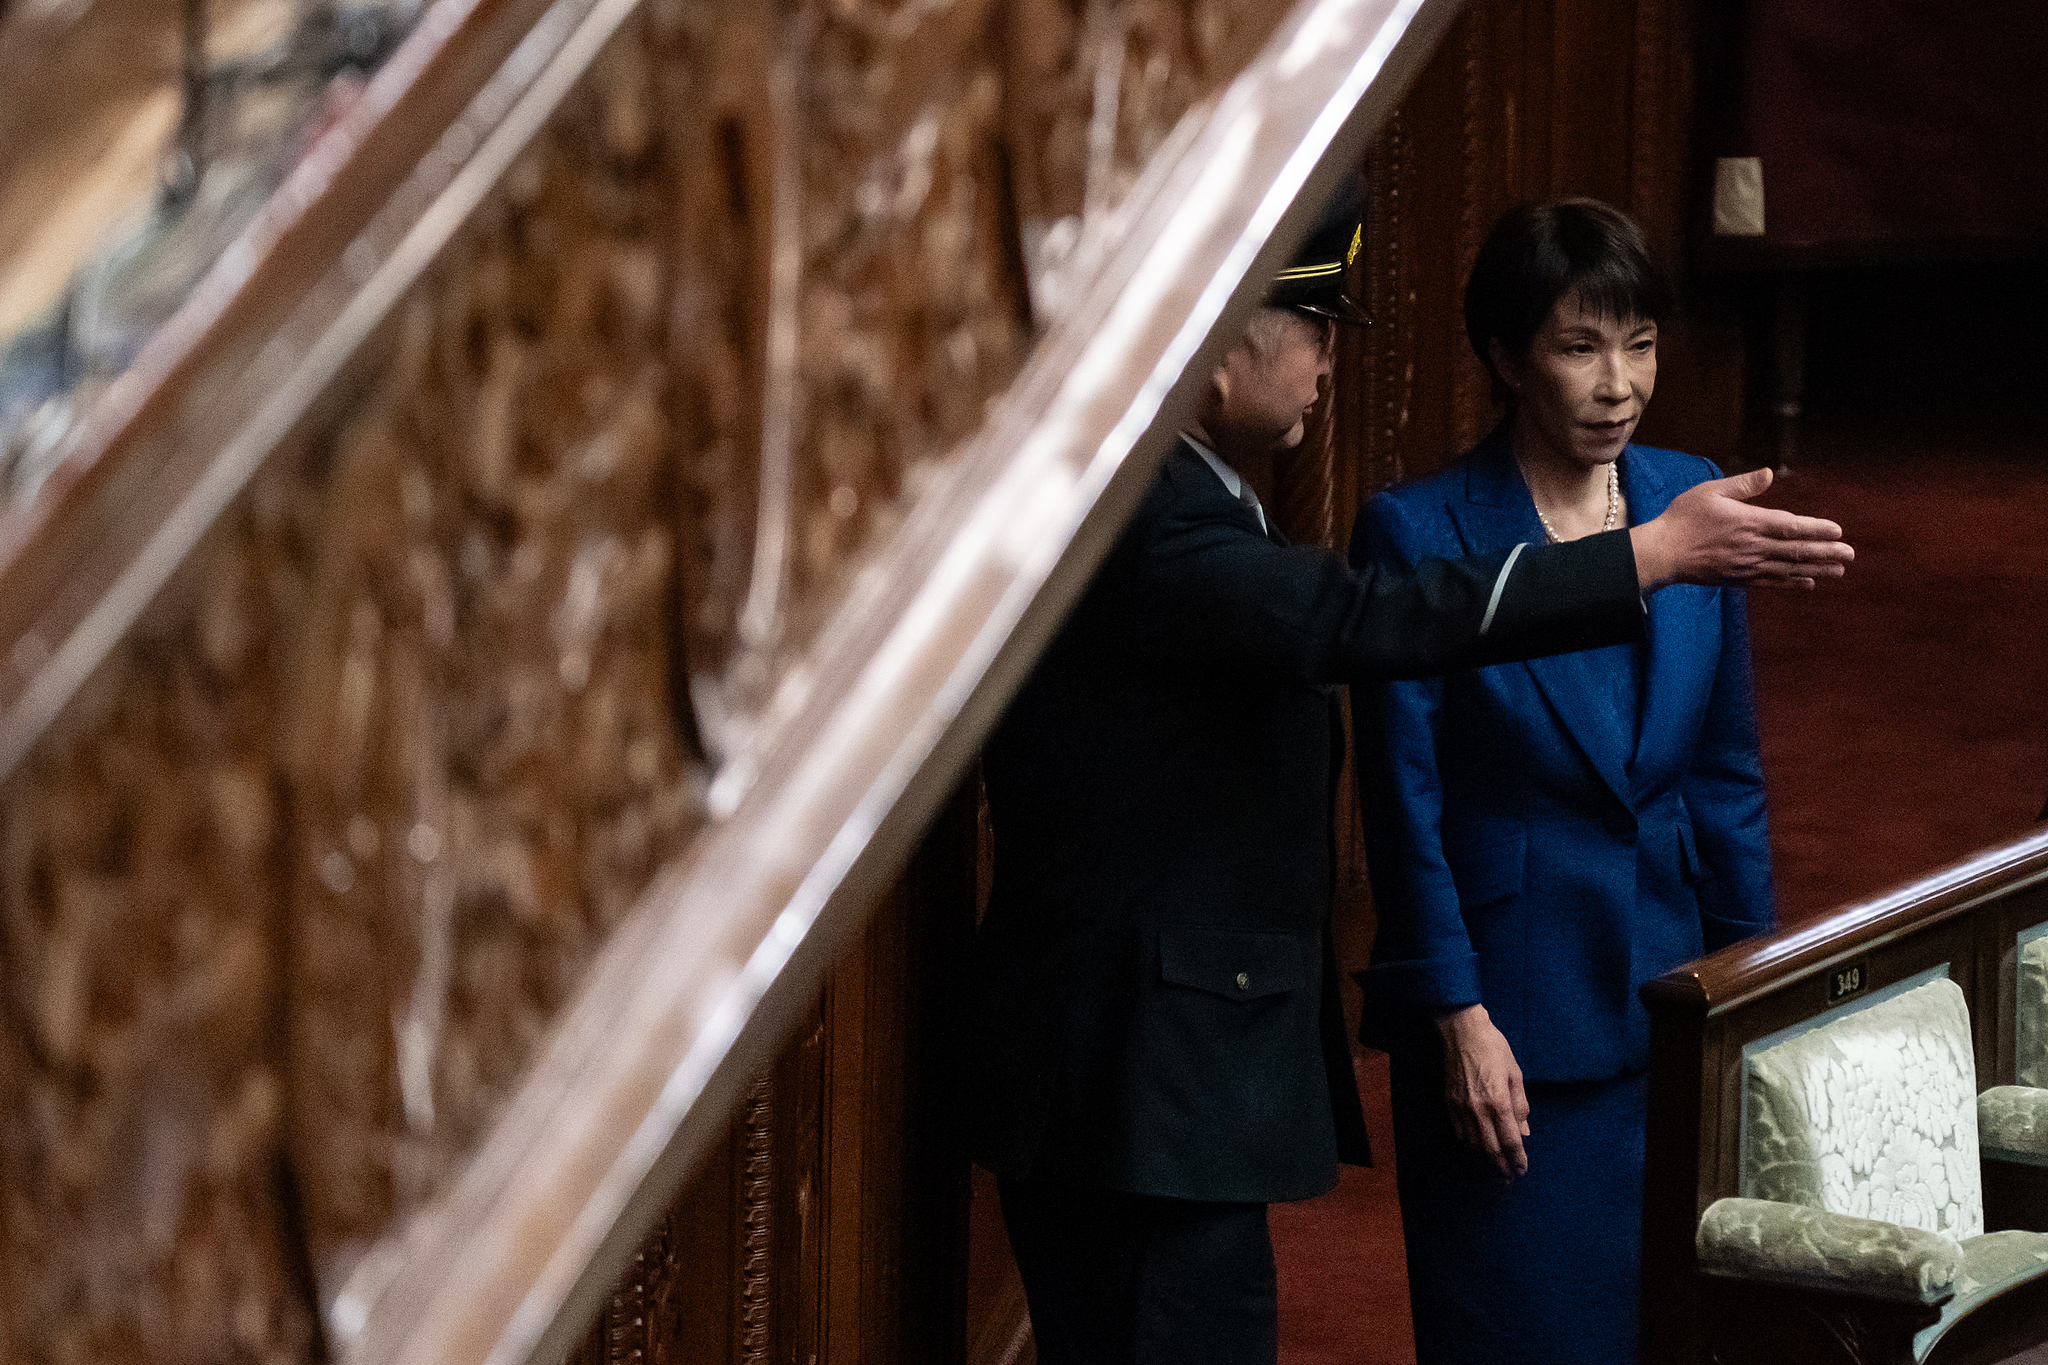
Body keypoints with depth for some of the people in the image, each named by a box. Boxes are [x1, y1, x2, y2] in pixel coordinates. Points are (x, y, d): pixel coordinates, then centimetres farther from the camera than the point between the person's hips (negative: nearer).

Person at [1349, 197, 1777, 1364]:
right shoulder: (1418, 534, -11)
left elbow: (1728, 771, 9)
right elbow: (1406, 805, -9)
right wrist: (1459, 1019, -12)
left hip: (1669, 991, 4)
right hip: (1509, 1016, -4)